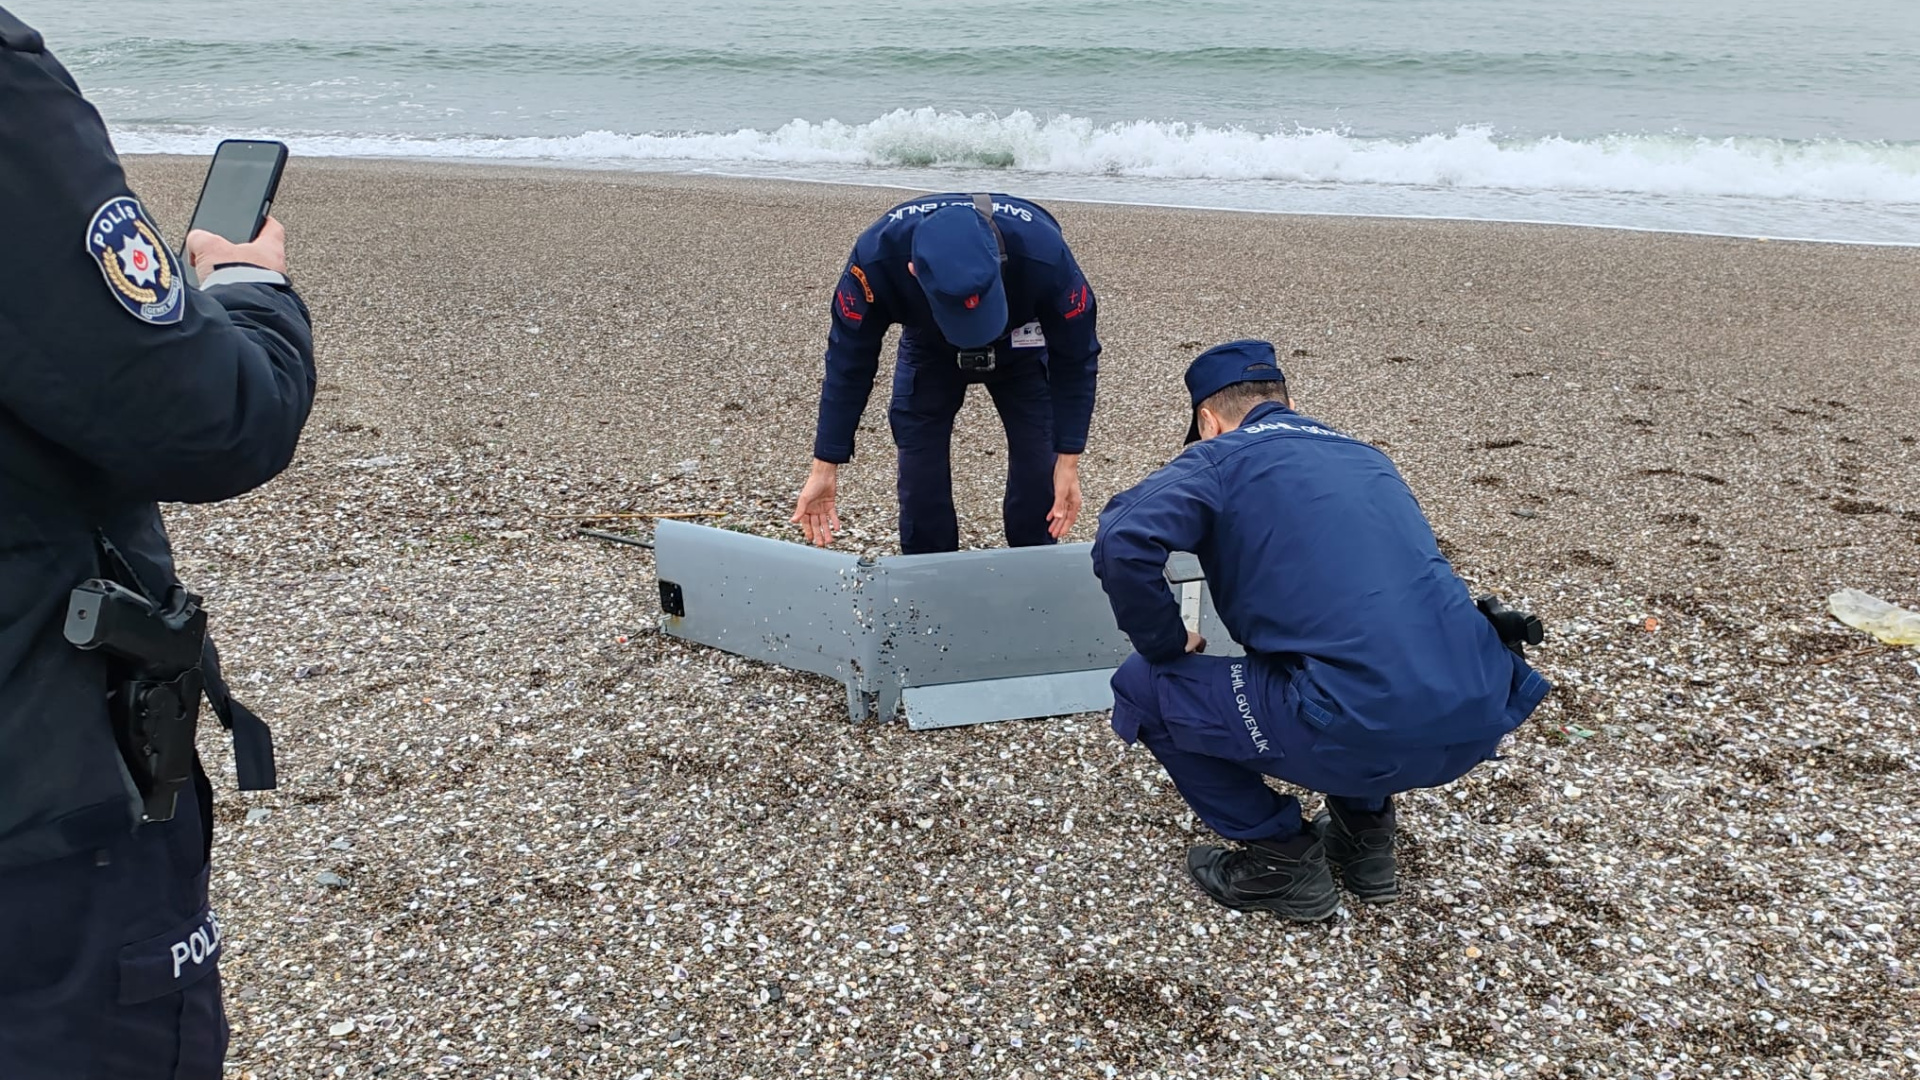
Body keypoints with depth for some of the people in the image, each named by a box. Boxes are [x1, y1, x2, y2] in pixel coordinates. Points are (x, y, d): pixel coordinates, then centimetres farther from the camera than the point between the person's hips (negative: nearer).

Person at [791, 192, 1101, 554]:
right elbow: (849, 362, -24)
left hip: (1021, 350, -1)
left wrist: (1068, 463, -27)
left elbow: (1074, 358, -25)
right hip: (929, 351, 1)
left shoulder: (1044, 254, -42)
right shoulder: (877, 256, -39)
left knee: (1037, 476, -8)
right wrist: (824, 468, -22)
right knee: (921, 479, -7)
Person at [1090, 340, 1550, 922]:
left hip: (1362, 735, -7)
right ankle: (1366, 829, 30)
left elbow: (1123, 544, -14)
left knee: (1143, 688, 9)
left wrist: (1167, 646, 4)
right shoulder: (1365, 457, 25)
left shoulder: (1222, 457, 5)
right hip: (1479, 721, 8)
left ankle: (1284, 859, 15)